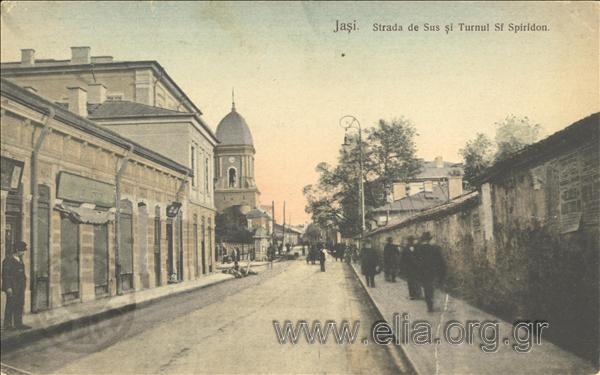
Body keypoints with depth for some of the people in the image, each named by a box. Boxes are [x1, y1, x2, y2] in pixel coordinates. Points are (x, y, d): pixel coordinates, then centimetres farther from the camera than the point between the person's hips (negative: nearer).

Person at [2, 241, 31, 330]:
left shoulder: (19, 259, 14)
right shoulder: (9, 260, -12)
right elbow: (6, 274, -15)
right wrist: (8, 287, -19)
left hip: (20, 288, 9)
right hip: (12, 288, -9)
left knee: (19, 305, 9)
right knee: (10, 305, -3)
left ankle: (18, 324, 13)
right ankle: (7, 324, 3)